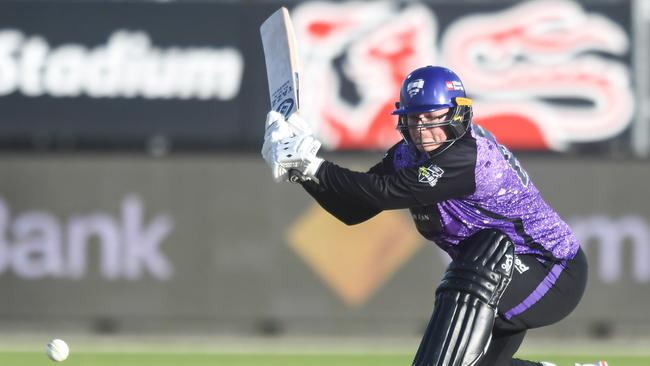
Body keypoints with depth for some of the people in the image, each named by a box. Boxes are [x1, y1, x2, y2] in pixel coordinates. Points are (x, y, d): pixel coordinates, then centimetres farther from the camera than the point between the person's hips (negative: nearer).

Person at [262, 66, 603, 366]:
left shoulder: (467, 158, -29)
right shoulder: (408, 154, -2)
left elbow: (386, 192, -33)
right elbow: (353, 210, -3)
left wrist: (313, 167, -31)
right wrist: (301, 166, -16)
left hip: (558, 275, -9)